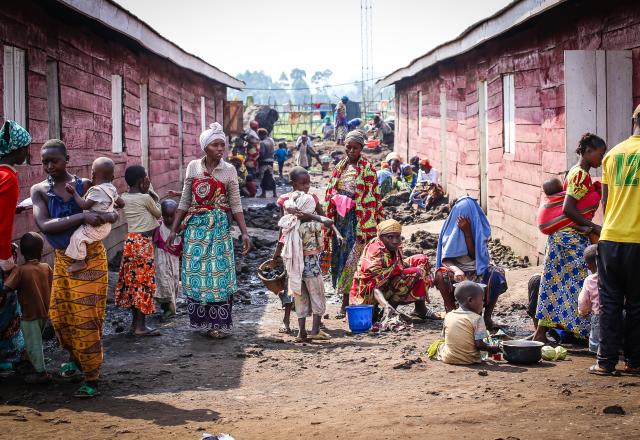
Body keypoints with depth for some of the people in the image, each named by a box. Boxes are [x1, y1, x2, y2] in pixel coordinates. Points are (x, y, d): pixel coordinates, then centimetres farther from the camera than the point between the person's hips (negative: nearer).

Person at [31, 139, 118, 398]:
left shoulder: (85, 185, -6)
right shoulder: (39, 190, -4)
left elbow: (112, 215, 0)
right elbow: (44, 225, -19)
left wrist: (110, 213, -26)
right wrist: (82, 216, -29)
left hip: (89, 259, -3)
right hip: (62, 259, 4)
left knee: (85, 318, -5)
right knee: (59, 315, 12)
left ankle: (92, 379, 1)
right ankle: (75, 357, 39)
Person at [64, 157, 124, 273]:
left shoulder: (96, 190, -22)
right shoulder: (112, 189, 4)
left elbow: (84, 205, -22)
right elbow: (121, 203, 14)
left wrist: (74, 192, -15)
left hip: (97, 228, -10)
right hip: (106, 226, 10)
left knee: (77, 236, -16)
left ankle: (80, 261, -14)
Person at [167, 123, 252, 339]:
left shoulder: (228, 171, -3)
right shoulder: (193, 167, 3)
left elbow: (236, 205, -1)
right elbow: (185, 201, 8)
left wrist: (244, 232, -9)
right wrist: (174, 230, 7)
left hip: (219, 227, -2)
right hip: (196, 226, 2)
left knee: (217, 271, -2)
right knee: (195, 272, 4)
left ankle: (219, 324, 6)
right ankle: (202, 320, 17)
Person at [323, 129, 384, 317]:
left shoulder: (367, 168, -5)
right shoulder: (340, 167, 13)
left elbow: (371, 198, -8)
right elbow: (330, 193, 20)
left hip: (358, 219, -6)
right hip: (340, 217, 6)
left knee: (353, 258, -7)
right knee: (339, 256, 6)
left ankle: (346, 301, -3)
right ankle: (345, 299, 13)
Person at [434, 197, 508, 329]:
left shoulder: (479, 229, -4)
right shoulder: (450, 228, -5)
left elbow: (473, 255, -12)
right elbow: (445, 260, -10)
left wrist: (467, 231, -19)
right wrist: (456, 270, -33)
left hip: (475, 271, 1)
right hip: (454, 269, -1)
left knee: (497, 273, -28)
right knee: (440, 275, -33)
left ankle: (487, 316, -16)